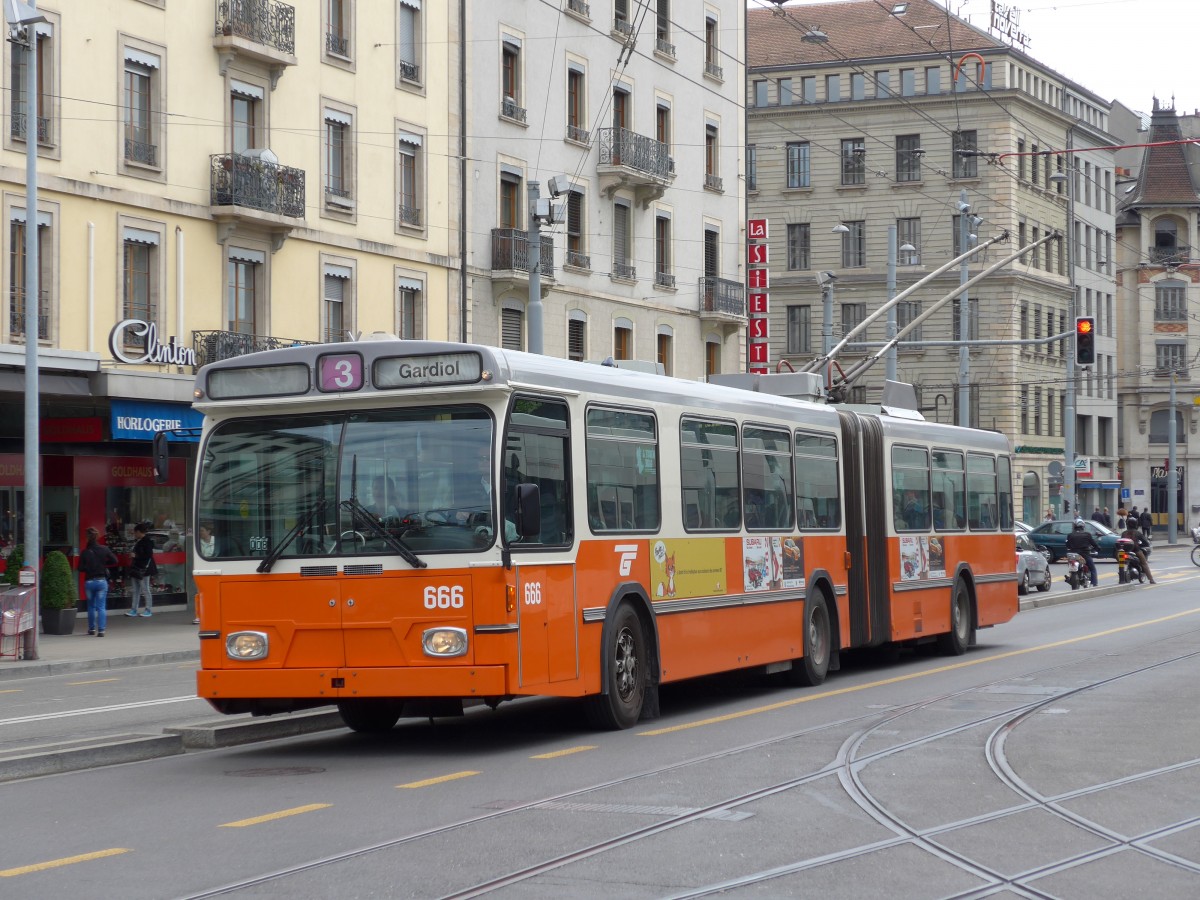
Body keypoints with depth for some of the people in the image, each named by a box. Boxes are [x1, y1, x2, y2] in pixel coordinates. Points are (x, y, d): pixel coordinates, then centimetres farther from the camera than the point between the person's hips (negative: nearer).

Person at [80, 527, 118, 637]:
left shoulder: (85, 552, -9)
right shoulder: (104, 549, -6)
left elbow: (81, 568, -10)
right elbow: (114, 561, -1)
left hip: (89, 581, 0)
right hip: (102, 581, 0)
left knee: (91, 606, 18)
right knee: (101, 607, 1)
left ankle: (92, 628, 25)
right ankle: (101, 630, -9)